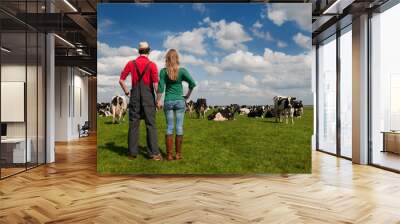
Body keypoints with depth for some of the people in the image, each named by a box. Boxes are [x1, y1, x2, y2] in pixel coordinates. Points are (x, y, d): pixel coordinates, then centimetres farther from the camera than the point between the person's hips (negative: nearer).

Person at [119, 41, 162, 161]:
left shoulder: (131, 63, 4)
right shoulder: (152, 65, -5)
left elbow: (121, 80, 4)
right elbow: (156, 83, -13)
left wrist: (126, 91, 19)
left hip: (135, 97, 3)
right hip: (148, 97, -2)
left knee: (133, 125, 7)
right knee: (151, 125, -1)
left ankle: (132, 153, 9)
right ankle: (154, 153, -4)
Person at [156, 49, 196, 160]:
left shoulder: (163, 71, -4)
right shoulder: (182, 71, -4)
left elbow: (161, 88, -6)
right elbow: (192, 83, -10)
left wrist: (158, 101, 2)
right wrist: (187, 95, 3)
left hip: (168, 101, 1)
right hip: (180, 101, -1)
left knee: (169, 127, 7)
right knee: (179, 127, 5)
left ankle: (169, 154, 8)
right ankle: (178, 154, 9)